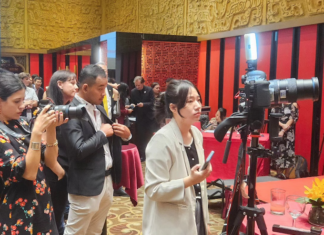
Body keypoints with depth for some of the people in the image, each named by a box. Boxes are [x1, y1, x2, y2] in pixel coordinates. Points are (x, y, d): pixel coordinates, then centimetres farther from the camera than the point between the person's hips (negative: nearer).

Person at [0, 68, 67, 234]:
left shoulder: (20, 124, 3)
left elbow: (49, 160, 2)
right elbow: (28, 172, -25)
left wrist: (51, 128, -12)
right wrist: (37, 131, -30)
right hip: (18, 215, -7)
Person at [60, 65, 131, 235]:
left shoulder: (99, 108, 9)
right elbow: (79, 150, -27)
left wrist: (125, 134, -3)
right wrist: (102, 133, -15)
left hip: (107, 181, 8)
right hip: (87, 186, -8)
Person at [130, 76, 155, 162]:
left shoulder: (149, 90, -8)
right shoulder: (133, 91, -1)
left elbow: (152, 103, -12)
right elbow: (132, 103, 6)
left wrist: (143, 104, -27)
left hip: (149, 117, -1)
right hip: (139, 117, 2)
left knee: (149, 136, 5)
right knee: (140, 137, 3)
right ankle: (141, 155, 10)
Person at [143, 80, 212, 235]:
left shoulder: (197, 134, 2)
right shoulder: (162, 140, -20)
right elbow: (153, 190, -20)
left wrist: (204, 219, 14)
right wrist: (189, 181, -29)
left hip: (195, 219, 7)